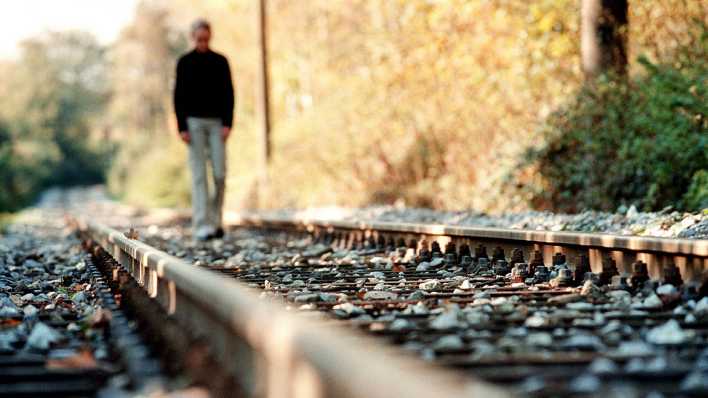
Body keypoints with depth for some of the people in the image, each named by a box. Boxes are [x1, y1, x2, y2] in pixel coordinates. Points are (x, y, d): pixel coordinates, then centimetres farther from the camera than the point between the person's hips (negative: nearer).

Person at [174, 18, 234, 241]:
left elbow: (228, 95, 2)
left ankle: (216, 220, 12)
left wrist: (227, 124, -9)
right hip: (194, 122, -1)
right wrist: (182, 128, -9)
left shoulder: (220, 62, 6)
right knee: (199, 175, -6)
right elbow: (178, 97, 0)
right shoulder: (185, 63, 3)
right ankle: (203, 226, -7)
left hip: (216, 122, 1)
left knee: (220, 174, -6)